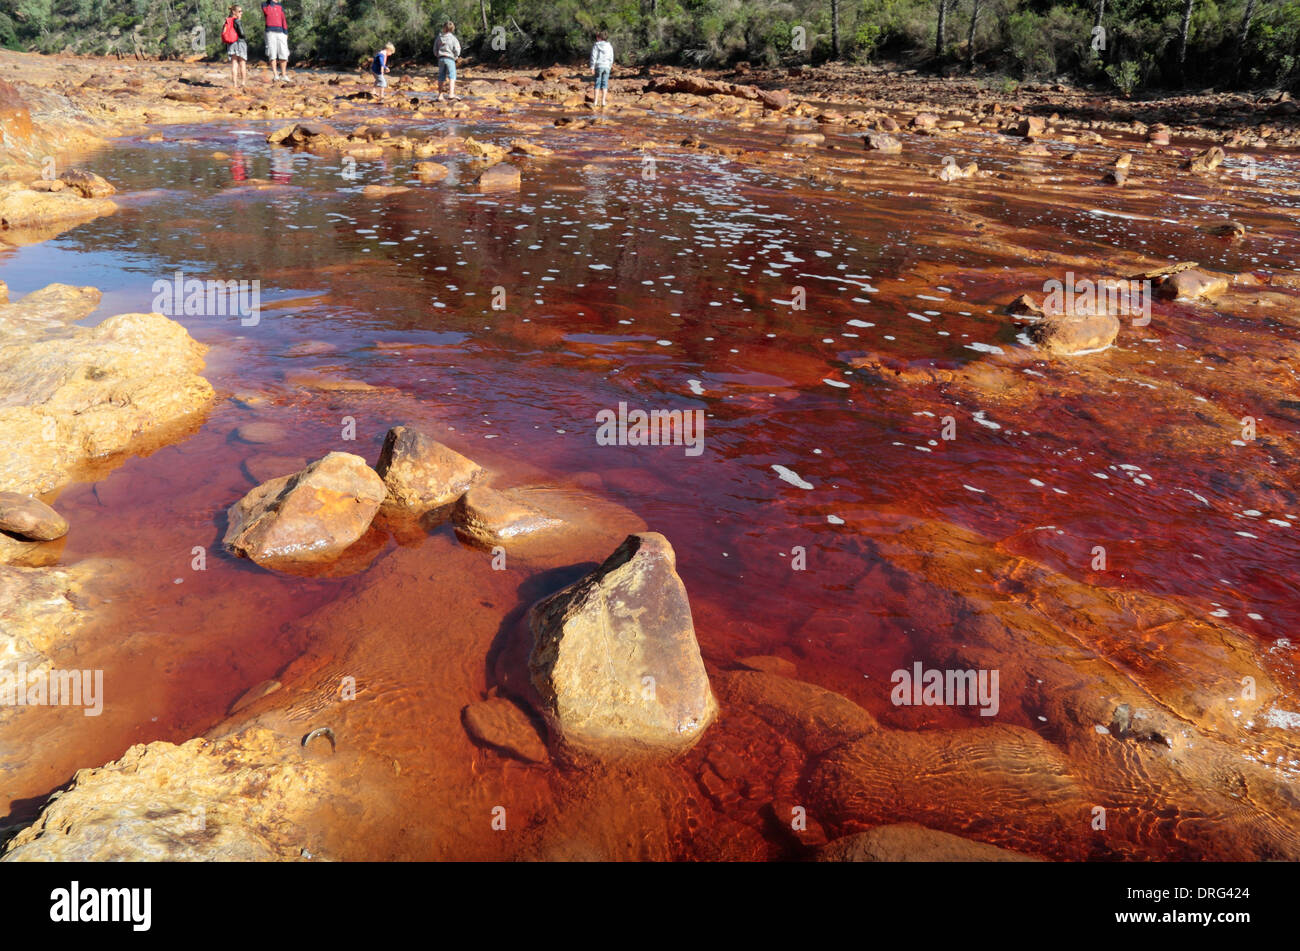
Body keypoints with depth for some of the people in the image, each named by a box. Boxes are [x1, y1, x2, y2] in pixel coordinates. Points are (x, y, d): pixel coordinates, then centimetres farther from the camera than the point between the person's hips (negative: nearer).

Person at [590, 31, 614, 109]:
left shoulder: (596, 46, -5)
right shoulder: (609, 46, 5)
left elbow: (593, 57, -8)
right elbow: (611, 58, 8)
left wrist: (592, 68, -6)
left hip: (598, 66, -2)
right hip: (607, 66, 2)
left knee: (597, 84, 3)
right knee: (605, 84, 5)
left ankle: (596, 101, -2)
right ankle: (603, 101, 0)